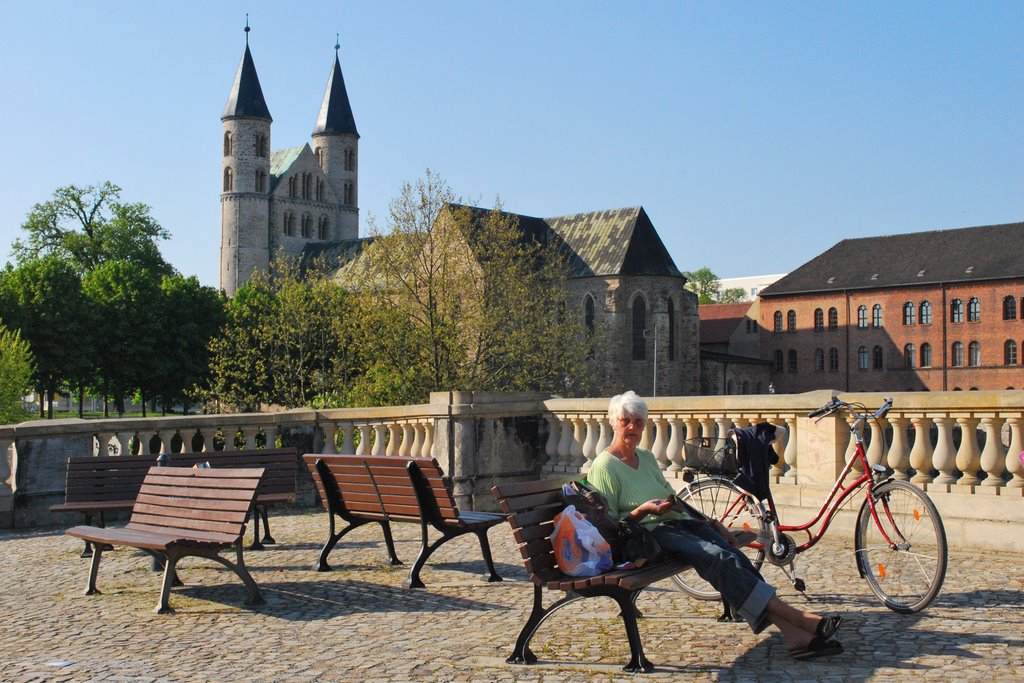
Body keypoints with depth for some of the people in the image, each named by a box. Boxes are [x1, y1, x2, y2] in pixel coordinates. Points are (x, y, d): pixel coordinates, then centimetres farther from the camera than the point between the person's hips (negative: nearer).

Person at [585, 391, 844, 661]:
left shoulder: (647, 457, 19)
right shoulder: (604, 466, -4)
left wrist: (713, 524, 20)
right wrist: (643, 510, -22)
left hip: (680, 521, 7)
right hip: (651, 532, -7)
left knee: (735, 558, -20)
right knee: (720, 558, -29)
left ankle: (795, 634, -29)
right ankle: (797, 618, -31)